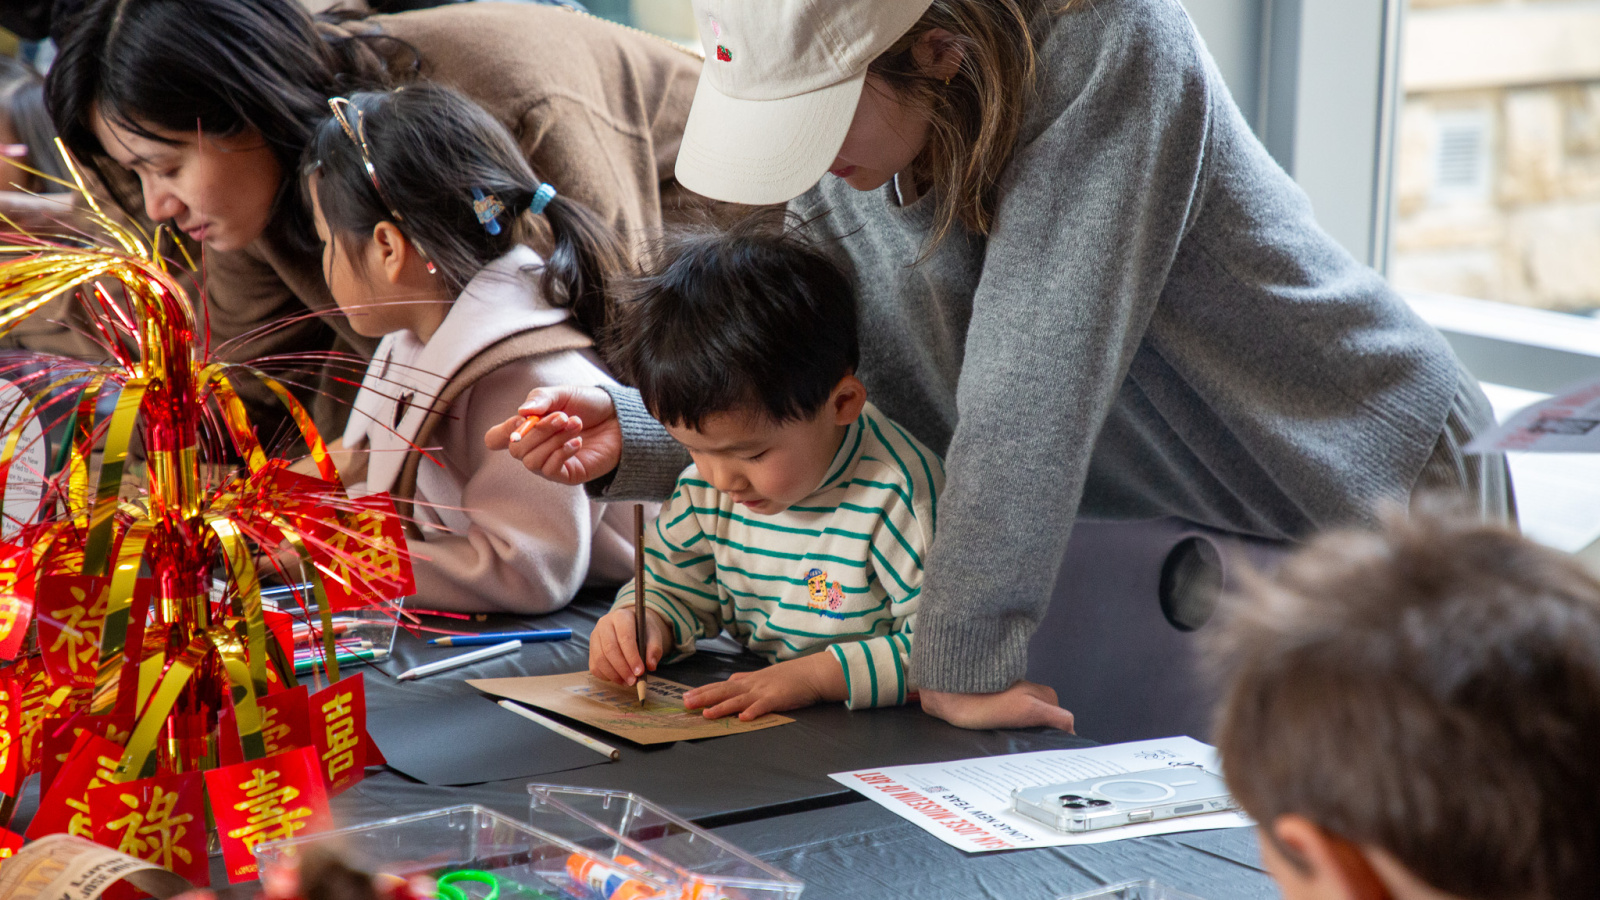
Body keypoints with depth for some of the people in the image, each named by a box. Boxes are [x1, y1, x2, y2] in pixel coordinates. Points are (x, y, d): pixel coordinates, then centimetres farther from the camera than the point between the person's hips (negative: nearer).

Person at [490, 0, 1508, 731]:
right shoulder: (846, 165, -7)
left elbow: (1032, 382, -33)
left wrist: (964, 656, -31)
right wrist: (628, 433, -12)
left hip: (1383, 497, -6)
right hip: (1186, 530, 6)